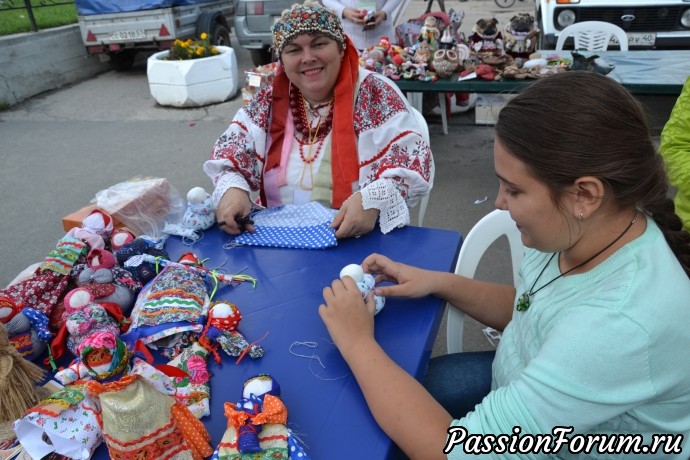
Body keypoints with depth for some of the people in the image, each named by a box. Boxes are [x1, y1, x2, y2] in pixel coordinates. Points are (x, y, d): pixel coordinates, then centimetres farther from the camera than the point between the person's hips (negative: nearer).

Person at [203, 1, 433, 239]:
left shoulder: (375, 94, -7)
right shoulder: (269, 101, 5)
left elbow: (414, 160, -13)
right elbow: (231, 150, 5)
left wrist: (373, 199, -32)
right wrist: (232, 188, -18)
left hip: (361, 241, -3)